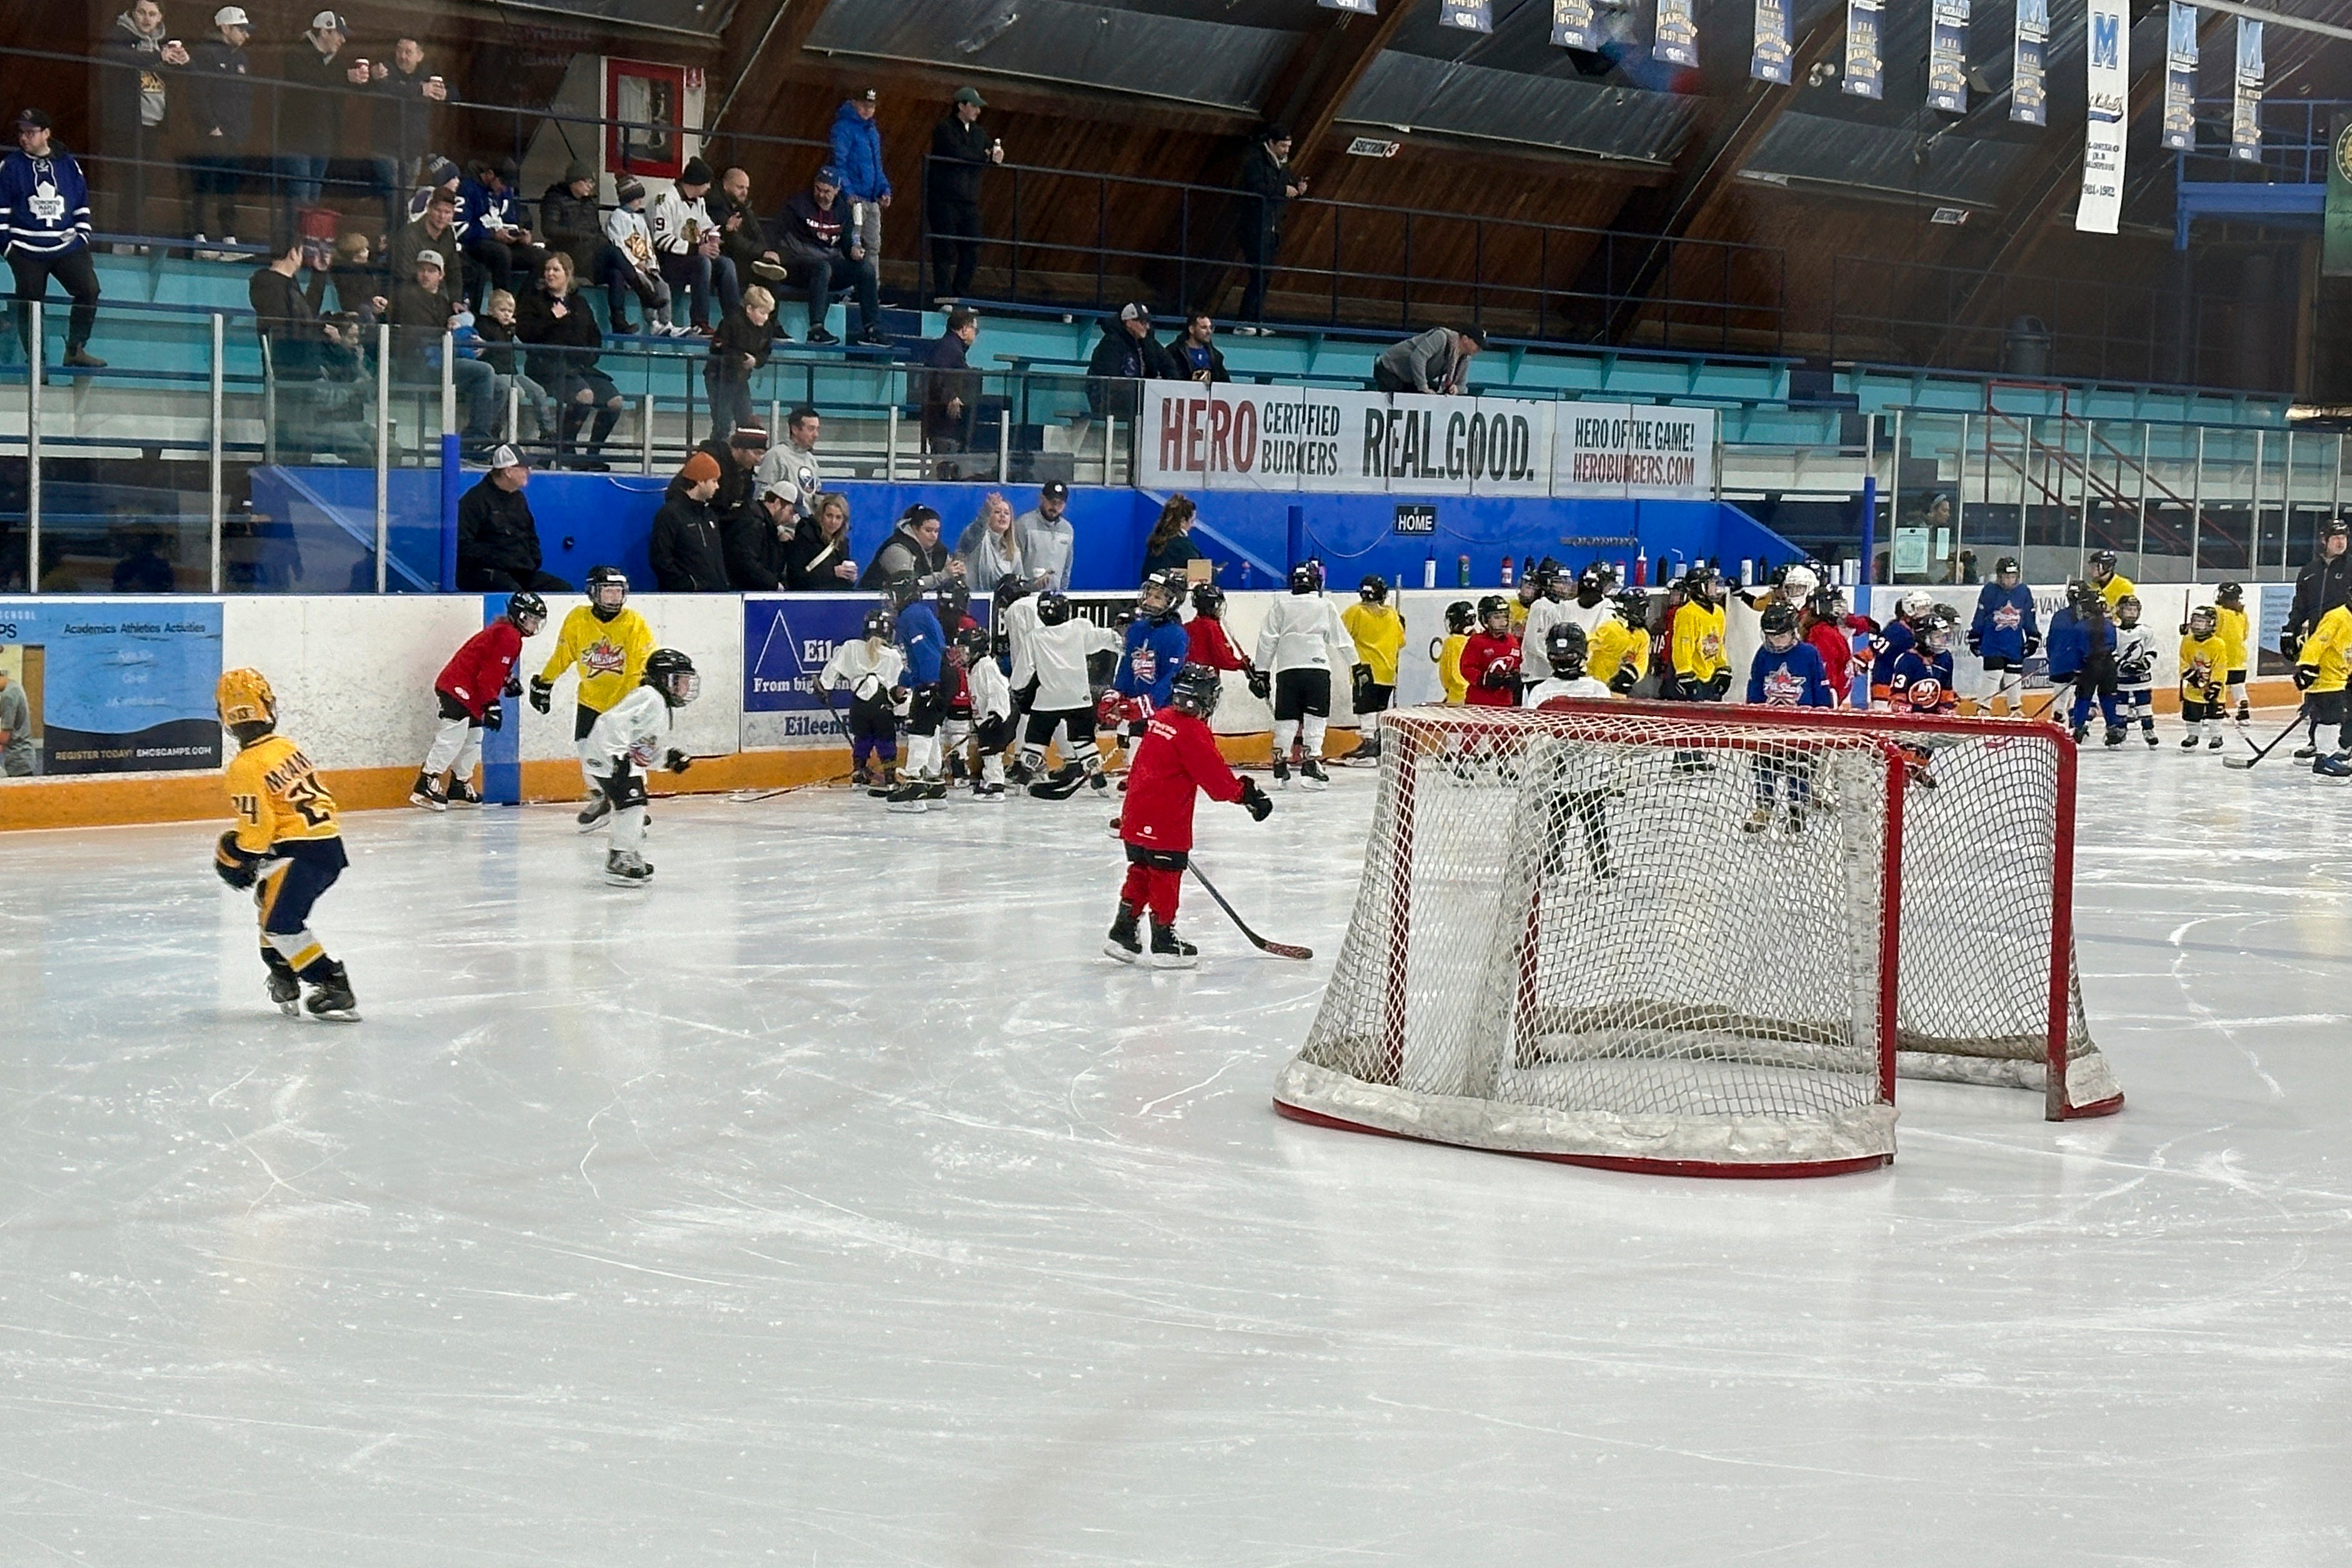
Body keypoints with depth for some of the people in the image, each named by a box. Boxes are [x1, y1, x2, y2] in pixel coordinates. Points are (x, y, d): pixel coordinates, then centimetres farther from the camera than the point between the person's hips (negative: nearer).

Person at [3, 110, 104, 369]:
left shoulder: (68, 165, 7)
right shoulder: (10, 167, 0)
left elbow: (82, 204, 15)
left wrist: (82, 236, 7)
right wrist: (6, 244, -4)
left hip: (67, 247, 2)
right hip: (27, 252, -2)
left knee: (89, 289, -12)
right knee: (30, 304, -1)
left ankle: (75, 350, -2)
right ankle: (35, 359, 10)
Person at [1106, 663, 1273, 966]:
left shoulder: (1159, 719, 10)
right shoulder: (1193, 731, -16)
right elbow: (1214, 775, -16)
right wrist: (1245, 794, -7)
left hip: (1136, 817, 8)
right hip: (1165, 823, -8)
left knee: (1140, 873, 17)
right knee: (1165, 878, 0)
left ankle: (1123, 931, 21)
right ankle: (1163, 942, 6)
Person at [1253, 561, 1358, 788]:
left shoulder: (1280, 605, 9)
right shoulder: (1326, 607, 8)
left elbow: (1268, 640, 5)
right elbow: (1341, 641, 14)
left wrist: (1262, 671, 9)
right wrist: (1356, 666, 26)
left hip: (1287, 670, 1)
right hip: (1317, 668, -1)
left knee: (1286, 720, 7)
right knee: (1315, 719, 0)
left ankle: (1280, 764, 8)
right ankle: (1311, 763, -9)